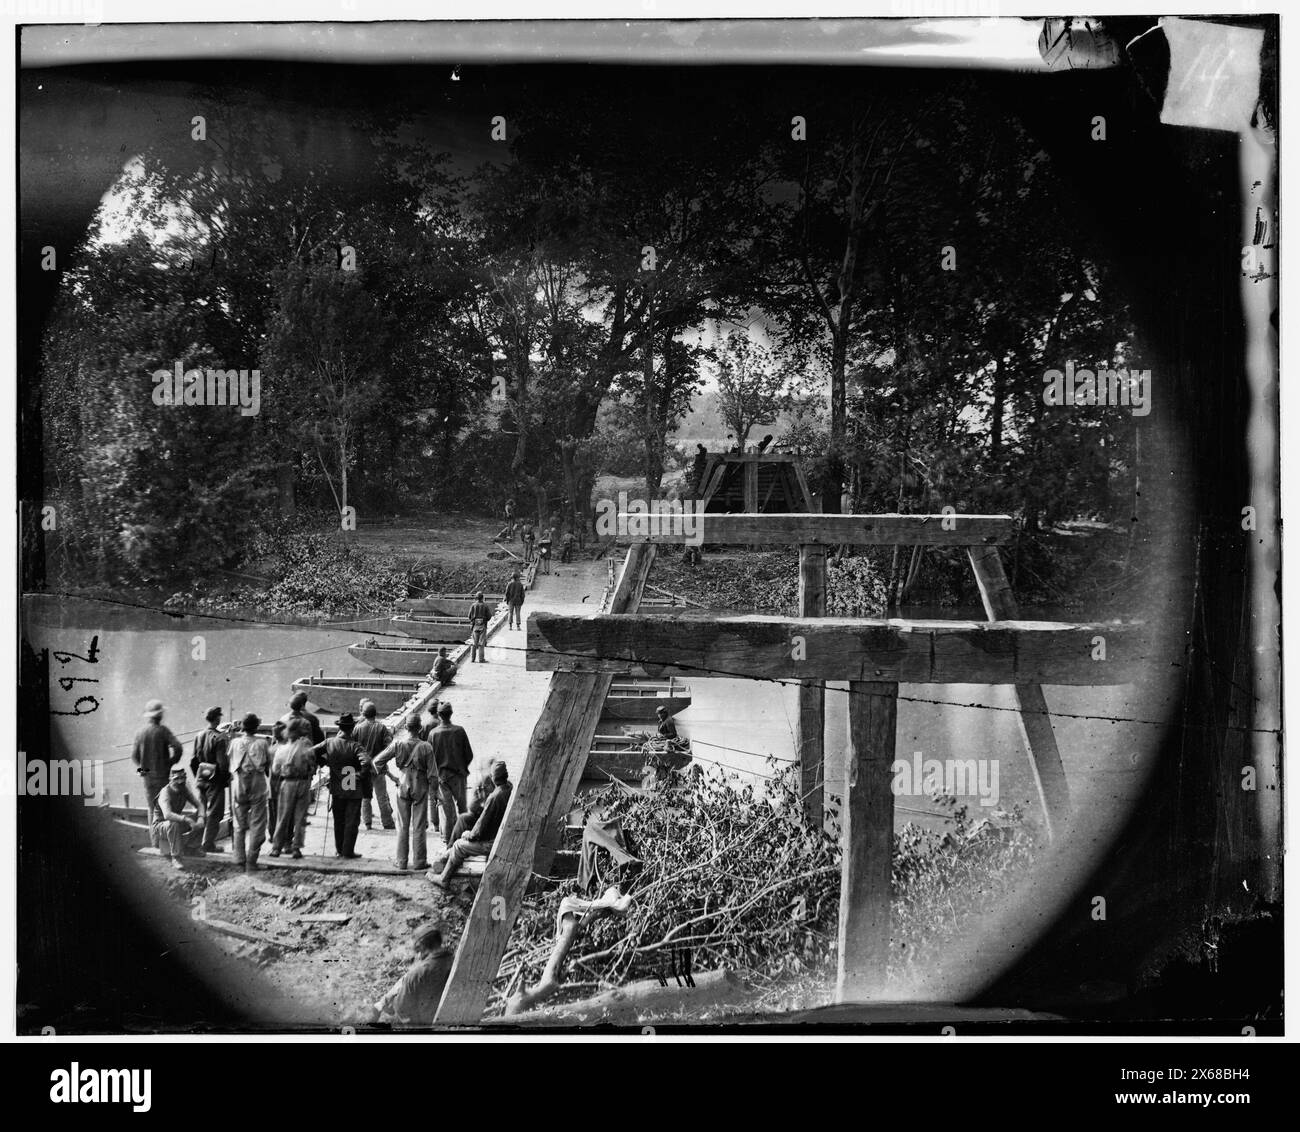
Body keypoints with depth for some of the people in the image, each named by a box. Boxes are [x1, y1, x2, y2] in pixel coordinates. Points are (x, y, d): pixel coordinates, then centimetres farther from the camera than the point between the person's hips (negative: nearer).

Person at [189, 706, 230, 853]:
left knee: (202, 811, 18)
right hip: (215, 780, -7)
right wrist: (227, 777, -5)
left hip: (201, 779, 7)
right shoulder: (220, 738, -17)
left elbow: (193, 761, 10)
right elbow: (222, 762, -19)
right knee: (215, 812, 2)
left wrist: (197, 776, 19)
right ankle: (208, 844, 2)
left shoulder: (198, 736, 5)